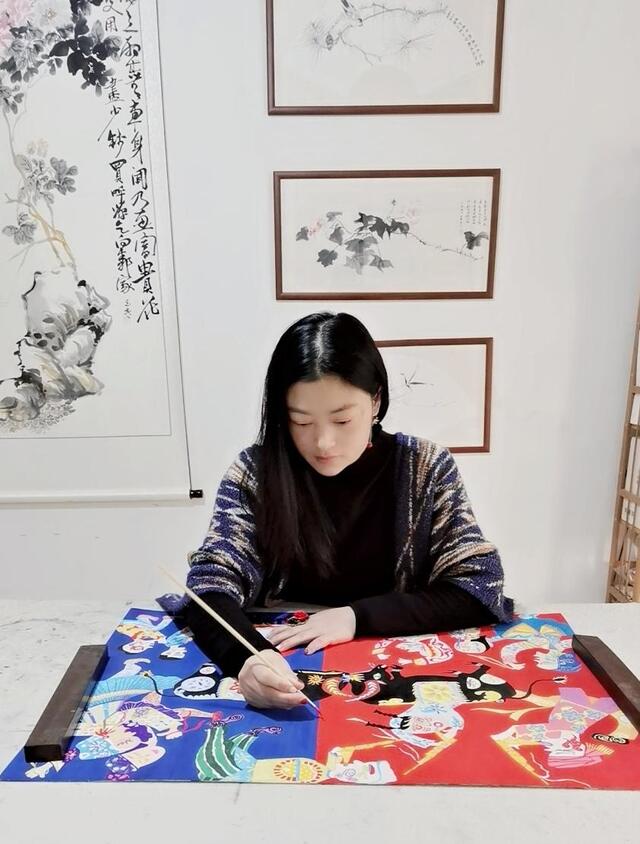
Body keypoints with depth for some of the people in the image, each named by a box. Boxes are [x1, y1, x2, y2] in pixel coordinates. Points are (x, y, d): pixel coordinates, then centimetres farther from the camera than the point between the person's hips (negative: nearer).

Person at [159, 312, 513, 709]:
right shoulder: (255, 472, -9)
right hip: (286, 670, 0)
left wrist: (357, 617, -19)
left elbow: (480, 588, -10)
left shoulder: (427, 469, -9)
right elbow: (212, 582, -14)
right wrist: (248, 655, -35)